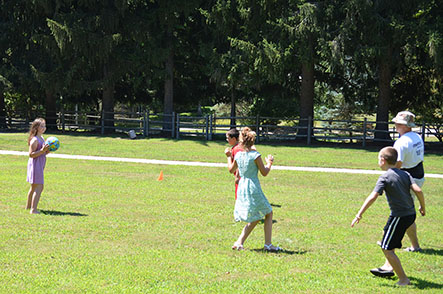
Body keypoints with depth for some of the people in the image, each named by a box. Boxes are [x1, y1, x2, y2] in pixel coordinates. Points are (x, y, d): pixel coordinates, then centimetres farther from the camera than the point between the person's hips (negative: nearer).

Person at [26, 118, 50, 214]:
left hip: (40, 165, 10)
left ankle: (28, 206, 35)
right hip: (35, 164, -10)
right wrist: (42, 150, -28)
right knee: (39, 187, -14)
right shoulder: (34, 140, -17)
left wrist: (48, 150, 3)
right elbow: (31, 154, -20)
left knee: (34, 187, 21)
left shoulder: (41, 138, 12)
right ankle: (33, 209, -17)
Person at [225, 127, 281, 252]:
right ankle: (268, 244, 6)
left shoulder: (238, 155, 4)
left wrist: (228, 157, 36)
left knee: (255, 218, 17)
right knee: (268, 213, 10)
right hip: (253, 188, -6)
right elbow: (264, 173, -8)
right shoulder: (255, 155, -13)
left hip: (242, 187, 6)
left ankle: (239, 243, 8)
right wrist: (269, 163, 10)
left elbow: (231, 169, 21)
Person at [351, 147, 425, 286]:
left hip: (399, 217, -8)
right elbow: (418, 190, -3)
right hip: (411, 214, 8)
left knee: (387, 248, -1)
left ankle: (403, 279, -1)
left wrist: (359, 215, -16)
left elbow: (372, 197, -18)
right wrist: (422, 207, 12)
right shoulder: (405, 174, 6)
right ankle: (389, 267, 37)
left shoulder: (385, 177, -10)